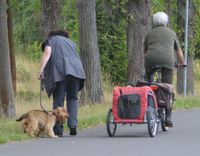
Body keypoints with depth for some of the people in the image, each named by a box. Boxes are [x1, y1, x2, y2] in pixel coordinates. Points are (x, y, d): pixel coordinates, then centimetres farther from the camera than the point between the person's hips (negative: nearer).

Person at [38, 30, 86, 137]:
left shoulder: (51, 40, 20)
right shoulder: (70, 42, 33)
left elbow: (47, 53, 2)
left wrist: (41, 69, -6)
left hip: (60, 70, -3)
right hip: (76, 70, 3)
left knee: (58, 100, -1)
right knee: (72, 98, 12)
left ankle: (58, 129, -5)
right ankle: (73, 125, -2)